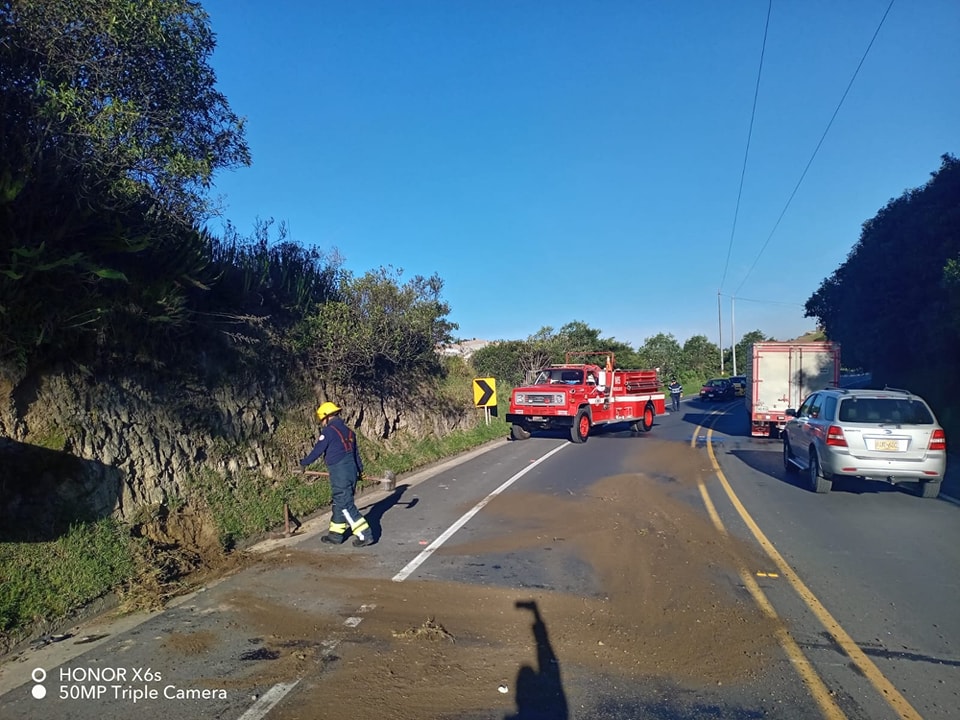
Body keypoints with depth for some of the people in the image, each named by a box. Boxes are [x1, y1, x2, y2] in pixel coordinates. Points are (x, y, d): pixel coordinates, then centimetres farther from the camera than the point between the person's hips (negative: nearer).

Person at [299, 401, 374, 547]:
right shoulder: (347, 431, 15)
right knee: (339, 504, 17)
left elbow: (317, 450, -8)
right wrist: (359, 468, 32)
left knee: (346, 506, -5)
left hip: (339, 473, -8)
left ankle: (364, 535, -6)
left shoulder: (329, 431, -10)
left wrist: (304, 463, 8)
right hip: (352, 470, 9)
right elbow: (355, 451, 22)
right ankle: (335, 534, 26)